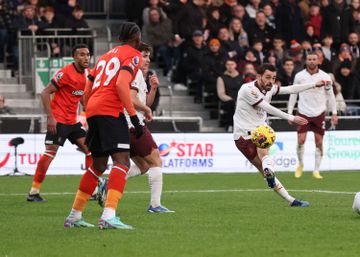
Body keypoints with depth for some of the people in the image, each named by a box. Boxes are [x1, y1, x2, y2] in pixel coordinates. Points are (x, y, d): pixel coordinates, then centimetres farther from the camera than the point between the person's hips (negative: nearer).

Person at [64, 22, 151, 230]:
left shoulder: (107, 55, 28)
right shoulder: (133, 55, 4)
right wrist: (134, 116, -15)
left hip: (93, 111, 8)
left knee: (99, 165, 19)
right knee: (122, 161, -14)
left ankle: (74, 216, 22)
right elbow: (121, 83, -14)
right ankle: (109, 216, -31)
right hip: (111, 110, -8)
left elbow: (87, 92, 26)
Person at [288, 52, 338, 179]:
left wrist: (334, 113, 2)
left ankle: (316, 171, 10)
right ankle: (300, 164, 17)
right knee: (301, 141, -8)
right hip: (303, 113, 0)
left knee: (319, 143, 0)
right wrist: (289, 112, 5)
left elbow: (330, 95, 5)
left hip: (319, 114, 0)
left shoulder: (325, 77, -2)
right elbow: (293, 94, 8)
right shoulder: (299, 76, 0)